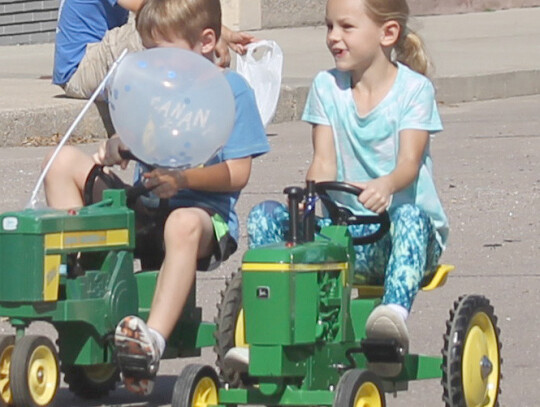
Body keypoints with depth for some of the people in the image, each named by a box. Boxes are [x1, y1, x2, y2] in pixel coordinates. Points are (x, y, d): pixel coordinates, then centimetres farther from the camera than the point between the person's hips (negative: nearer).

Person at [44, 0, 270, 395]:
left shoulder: (232, 89, -2)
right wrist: (116, 147, -8)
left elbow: (237, 173, -9)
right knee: (65, 161, -4)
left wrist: (184, 179, -25)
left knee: (183, 223, -43)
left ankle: (153, 340, -58)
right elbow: (131, 138, 17)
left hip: (206, 210, -7)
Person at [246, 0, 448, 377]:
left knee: (409, 217, -40)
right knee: (265, 216, -17)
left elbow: (409, 163, -17)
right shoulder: (327, 86, 10)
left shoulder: (414, 89, -3)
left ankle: (395, 316, -61)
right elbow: (324, 162, 1)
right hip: (347, 230, 4)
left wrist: (385, 185, -42)